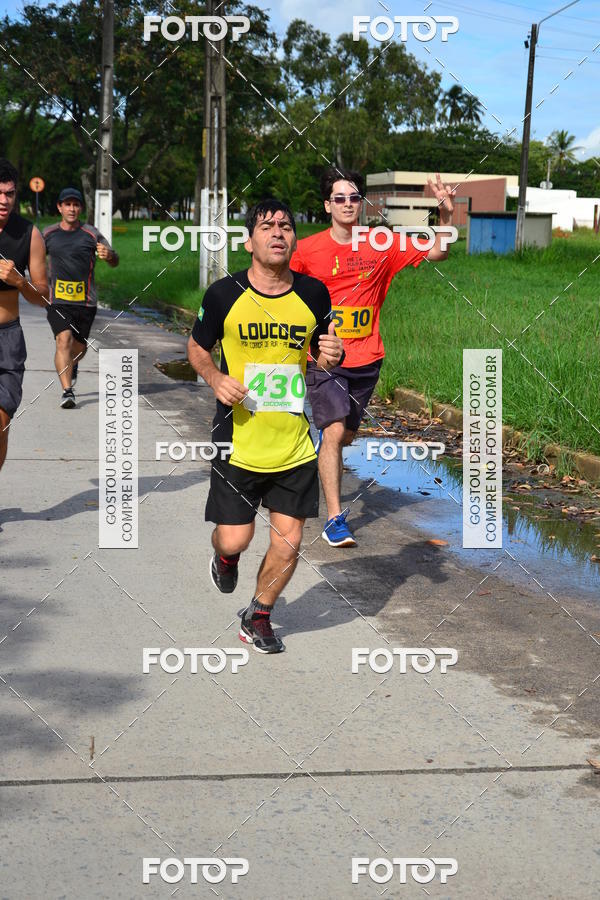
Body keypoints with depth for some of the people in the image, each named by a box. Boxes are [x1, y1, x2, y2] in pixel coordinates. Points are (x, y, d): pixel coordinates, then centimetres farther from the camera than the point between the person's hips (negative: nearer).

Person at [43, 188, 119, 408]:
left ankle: (72, 366, 50)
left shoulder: (91, 234, 0)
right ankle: (67, 391, -24)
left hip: (86, 301, 1)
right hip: (57, 300, -1)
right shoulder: (48, 233, 5)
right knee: (63, 340, -20)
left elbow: (115, 262, 2)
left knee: (79, 347, 13)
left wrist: (109, 255, -22)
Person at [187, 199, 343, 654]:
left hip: (296, 445, 2)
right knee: (235, 538, 1)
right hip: (238, 443, -2)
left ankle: (259, 617, 29)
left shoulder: (314, 294, -1)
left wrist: (333, 355, -9)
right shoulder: (224, 295, -7)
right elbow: (197, 347, 8)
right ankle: (224, 557, 41)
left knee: (288, 542, 3)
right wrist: (216, 379, -11)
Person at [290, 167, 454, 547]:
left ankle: (324, 474, 49)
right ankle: (335, 519, -14)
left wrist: (446, 213, -14)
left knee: (347, 434, 15)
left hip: (366, 360, 3)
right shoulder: (308, 249, -5)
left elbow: (438, 252, 0)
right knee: (334, 431, -17)